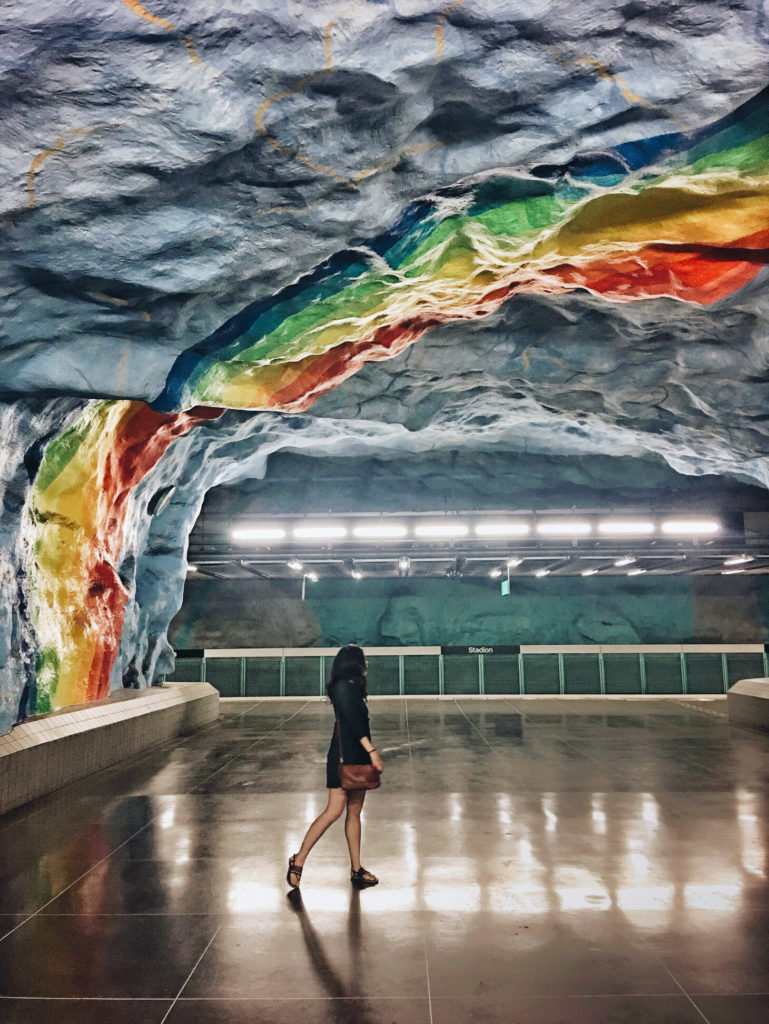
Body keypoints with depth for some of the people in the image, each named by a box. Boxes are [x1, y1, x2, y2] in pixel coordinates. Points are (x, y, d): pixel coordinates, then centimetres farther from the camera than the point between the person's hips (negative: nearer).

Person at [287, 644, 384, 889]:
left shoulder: (351, 687, 15)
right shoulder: (344, 687, -14)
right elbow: (353, 722, -22)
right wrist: (372, 752, -25)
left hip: (356, 758, 9)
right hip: (344, 757, -9)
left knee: (354, 812, 10)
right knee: (334, 811, -9)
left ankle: (356, 870, 14)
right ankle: (298, 861, 2)